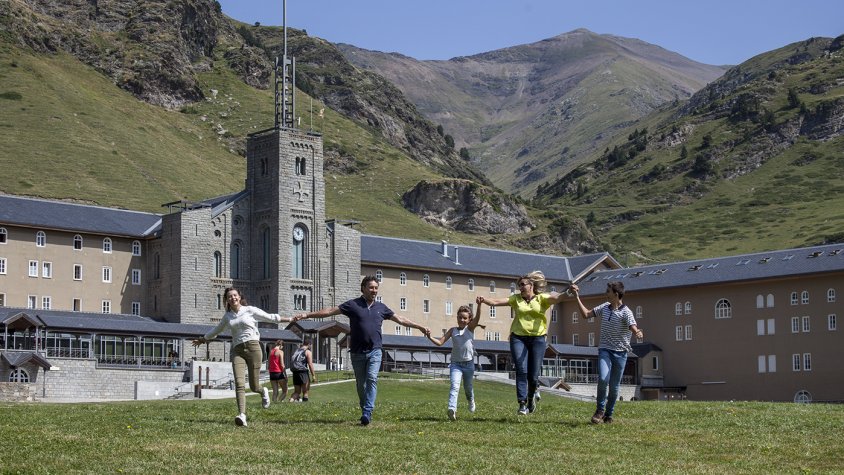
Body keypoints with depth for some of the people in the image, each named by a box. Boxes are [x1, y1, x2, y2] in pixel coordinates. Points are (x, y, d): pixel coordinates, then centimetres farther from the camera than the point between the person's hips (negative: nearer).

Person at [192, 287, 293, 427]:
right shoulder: (227, 316, 16)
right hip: (237, 350, 3)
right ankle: (242, 415, -25)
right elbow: (217, 330, 35)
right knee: (239, 383, -17)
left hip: (253, 347, -3)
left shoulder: (250, 310, 6)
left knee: (254, 386, -2)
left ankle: (263, 391, 36)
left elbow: (270, 318, 11)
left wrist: (290, 319, 10)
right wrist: (202, 339, 46)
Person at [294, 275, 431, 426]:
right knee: (361, 384, 5)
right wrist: (306, 315, -6)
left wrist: (420, 327, 22)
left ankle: (367, 413, -20)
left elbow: (400, 319, 20)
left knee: (372, 379, -16)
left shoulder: (381, 307, 10)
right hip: (357, 352, 0)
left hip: (374, 351, 1)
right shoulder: (353, 305, 1)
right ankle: (365, 411, 20)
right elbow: (330, 311, -1)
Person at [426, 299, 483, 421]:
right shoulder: (453, 330, 4)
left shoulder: (470, 328, 0)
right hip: (455, 364, 0)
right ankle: (452, 409, -36)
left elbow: (477, 318, -19)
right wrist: (430, 337, -15)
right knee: (455, 386, -20)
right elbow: (440, 342, 3)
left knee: (468, 387, 19)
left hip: (469, 363, 0)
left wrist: (479, 305, -35)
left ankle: (471, 401, 50)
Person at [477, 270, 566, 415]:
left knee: (533, 375, 0)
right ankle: (522, 404, -7)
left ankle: (532, 394, 31)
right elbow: (496, 302, 0)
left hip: (537, 338, -1)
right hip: (518, 338, 1)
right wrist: (484, 300, -20)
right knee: (521, 371, -10)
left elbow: (557, 298, -14)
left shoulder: (542, 298, 4)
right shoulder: (516, 299, 9)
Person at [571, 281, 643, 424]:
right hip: (605, 350, 2)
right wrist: (577, 297, 14)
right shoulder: (604, 307, 7)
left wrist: (638, 333, -46)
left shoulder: (625, 312, -9)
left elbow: (633, 328, -23)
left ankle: (609, 414, 25)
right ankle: (600, 410, -4)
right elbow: (586, 314, 18)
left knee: (614, 386, 5)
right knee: (603, 378, -22)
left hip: (620, 352, -2)